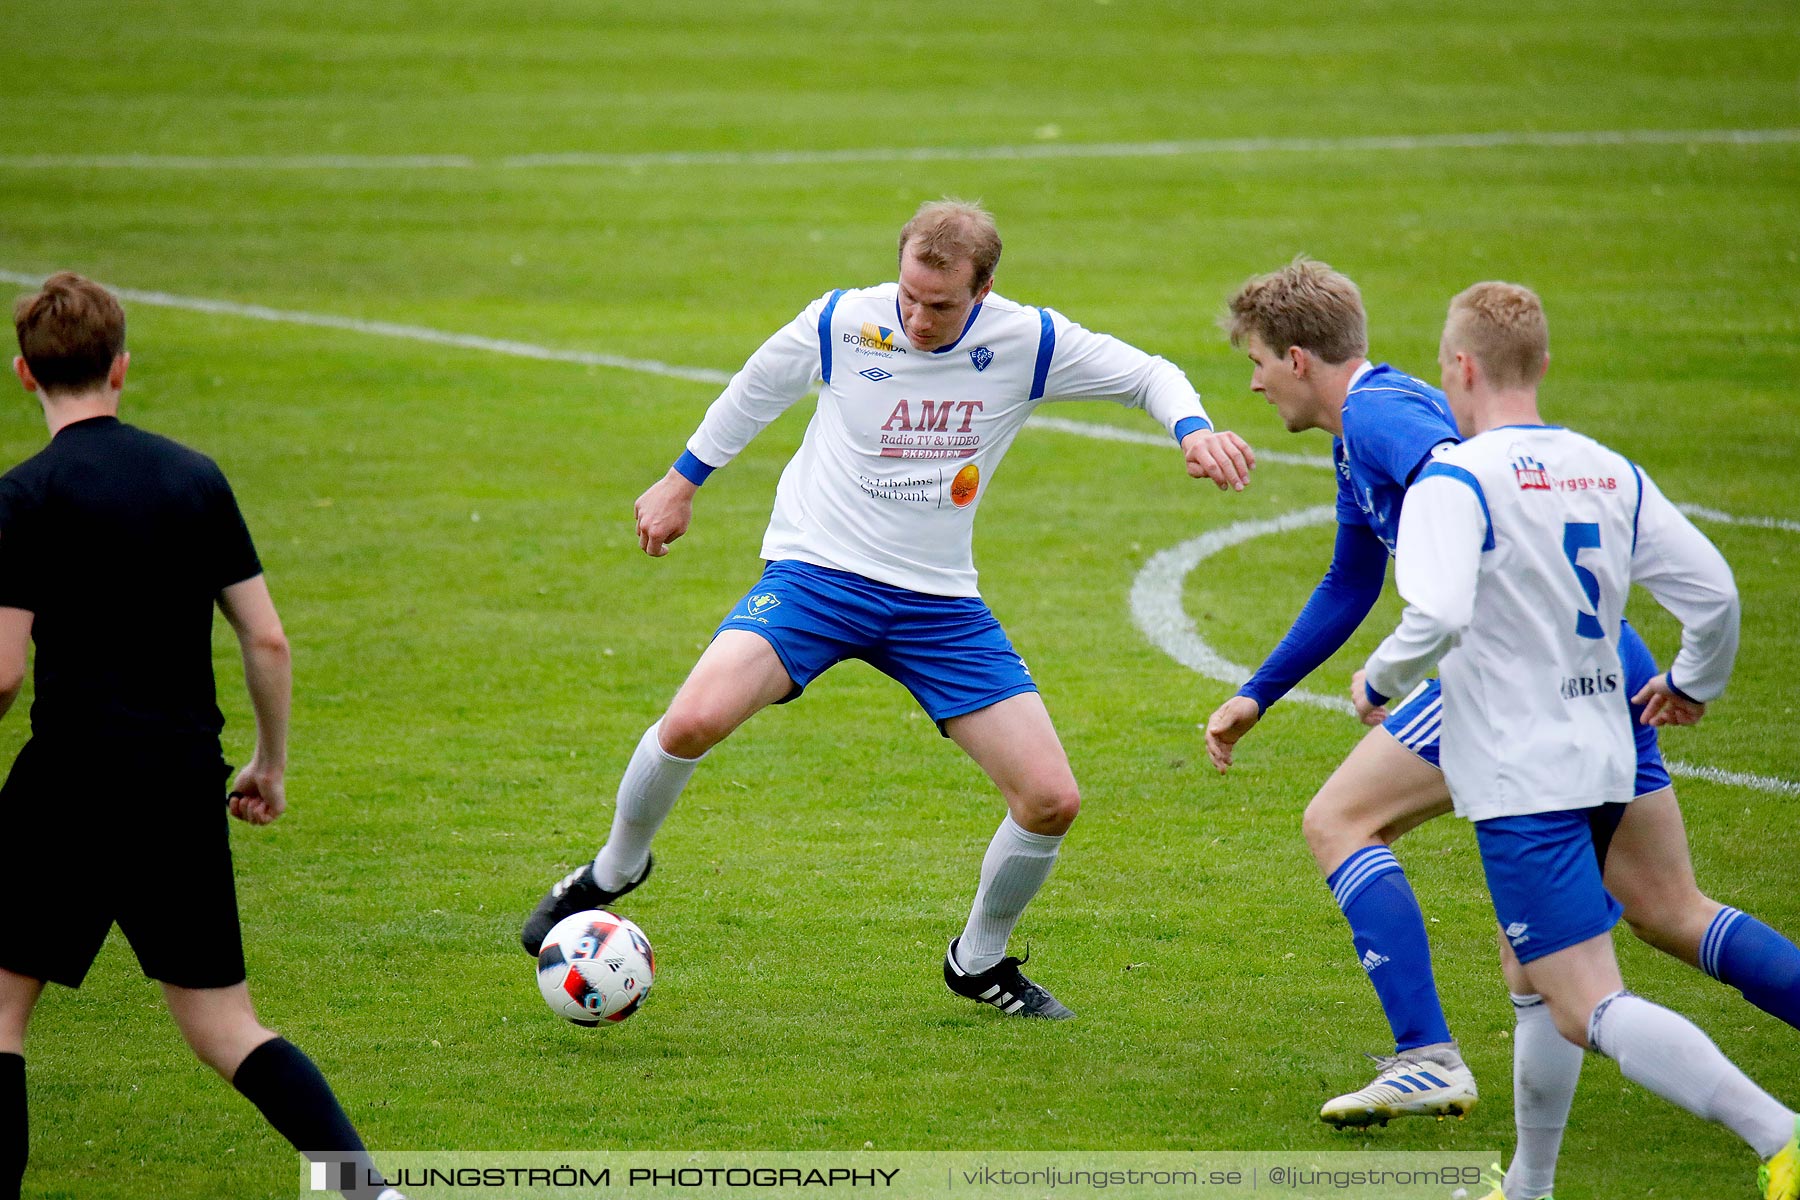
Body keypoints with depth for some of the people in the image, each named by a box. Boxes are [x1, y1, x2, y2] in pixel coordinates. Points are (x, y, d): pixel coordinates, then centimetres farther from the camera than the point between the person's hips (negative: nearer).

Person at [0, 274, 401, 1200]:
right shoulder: (196, 477, 7)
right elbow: (267, 641, 6)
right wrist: (271, 766, 19)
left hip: (74, 778, -5)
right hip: (187, 782, 5)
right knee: (223, 1027, 10)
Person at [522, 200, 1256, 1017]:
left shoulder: (1028, 343, -8)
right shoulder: (842, 323, -10)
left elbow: (1148, 374, 5)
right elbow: (756, 389, 11)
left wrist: (1193, 428, -17)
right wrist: (682, 482, 21)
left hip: (940, 603, 2)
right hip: (817, 573, -2)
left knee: (1051, 799, -7)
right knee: (695, 720, -28)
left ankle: (979, 961, 21)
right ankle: (615, 868, 3)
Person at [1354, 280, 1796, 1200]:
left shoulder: (1453, 482, -12)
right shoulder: (1610, 473, 9)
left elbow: (1437, 618, -26)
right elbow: (1715, 591, 8)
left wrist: (1376, 682, -6)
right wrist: (1693, 684, 27)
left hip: (1520, 777, -8)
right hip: (1603, 759, 8)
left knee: (1589, 1008, -12)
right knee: (1535, 977, 23)